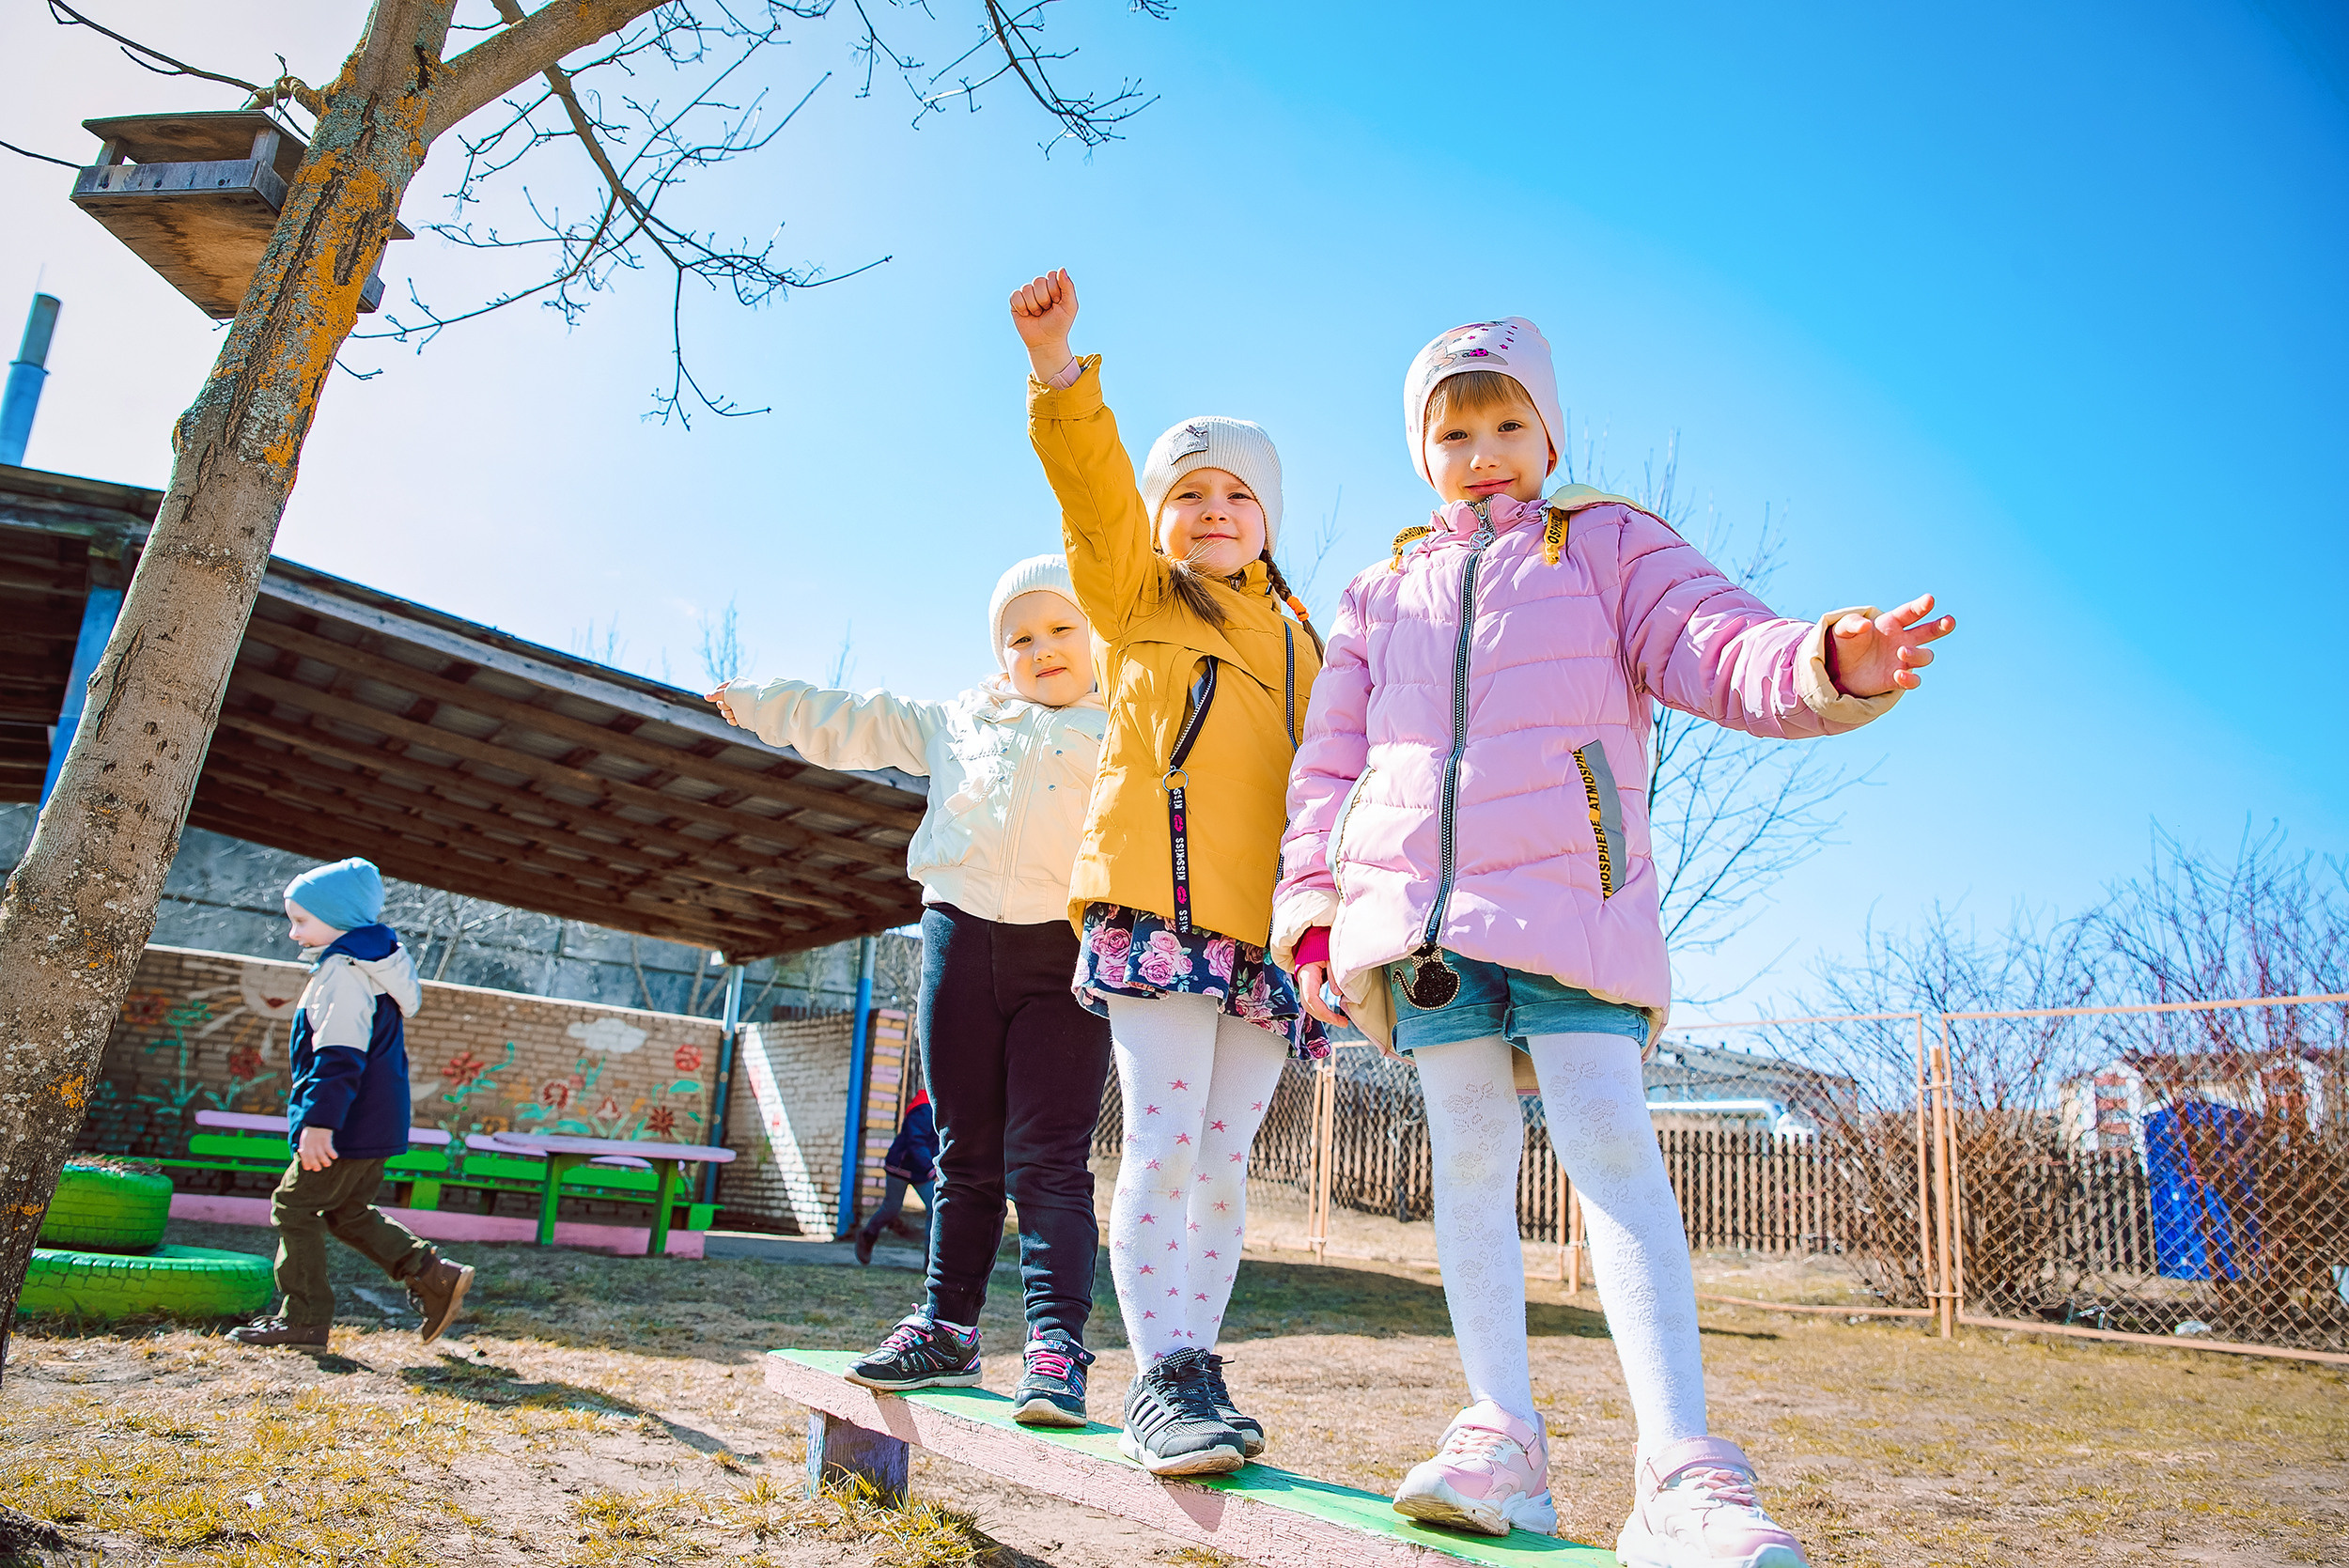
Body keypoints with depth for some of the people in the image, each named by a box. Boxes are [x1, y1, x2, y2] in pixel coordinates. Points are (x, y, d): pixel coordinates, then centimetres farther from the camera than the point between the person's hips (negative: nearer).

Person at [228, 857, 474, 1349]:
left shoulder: (343, 973, -17)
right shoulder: (371, 965, 16)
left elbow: (339, 1056, -26)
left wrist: (318, 1121, -29)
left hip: (350, 1127, -10)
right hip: (375, 1124, 10)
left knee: (294, 1207, 2)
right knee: (348, 1212, 18)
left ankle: (304, 1318, 10)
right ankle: (434, 1276, 13)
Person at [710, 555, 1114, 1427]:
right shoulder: (959, 722, 22)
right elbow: (855, 725, 29)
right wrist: (759, 702, 35)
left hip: (1065, 955, -4)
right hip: (960, 936, 4)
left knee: (1049, 1159, -9)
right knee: (965, 1155, 10)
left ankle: (1056, 1346, -8)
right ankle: (946, 1328, 19)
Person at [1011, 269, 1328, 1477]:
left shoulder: (1298, 639, 25)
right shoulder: (1138, 596, 15)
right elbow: (1093, 484, -1)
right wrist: (1056, 364, -15)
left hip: (1268, 918, 4)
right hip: (1158, 901, -4)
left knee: (1223, 1156, 5)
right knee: (1163, 1137, -10)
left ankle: (1195, 1365, 13)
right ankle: (1162, 1376, -3)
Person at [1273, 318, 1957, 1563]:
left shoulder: (1611, 547, 14)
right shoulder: (1379, 596, 22)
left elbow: (1717, 648, -2)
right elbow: (1329, 761, 18)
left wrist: (1830, 665, -25)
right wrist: (1313, 903, 7)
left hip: (1568, 897, -3)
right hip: (1419, 915, 4)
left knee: (1608, 1141, -15)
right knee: (1468, 1154, 1)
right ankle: (1503, 1438, 7)